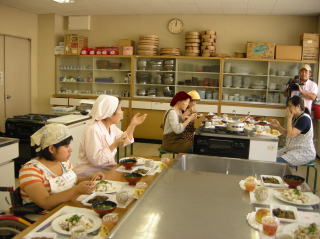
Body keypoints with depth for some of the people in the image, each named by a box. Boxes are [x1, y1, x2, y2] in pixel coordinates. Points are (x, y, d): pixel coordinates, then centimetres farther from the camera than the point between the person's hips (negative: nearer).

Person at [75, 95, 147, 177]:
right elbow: (95, 159, -27)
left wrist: (133, 125, 10)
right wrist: (115, 144, -29)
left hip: (107, 169, 9)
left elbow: (124, 141, 20)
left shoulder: (111, 126, 4)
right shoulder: (93, 130, -23)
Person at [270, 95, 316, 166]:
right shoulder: (295, 118, 9)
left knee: (277, 161, -28)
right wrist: (278, 126, -2)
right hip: (292, 149, 9)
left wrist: (289, 118, -18)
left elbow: (291, 135, -25)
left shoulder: (304, 119, -19)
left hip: (305, 153, -9)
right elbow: (287, 133, 14)